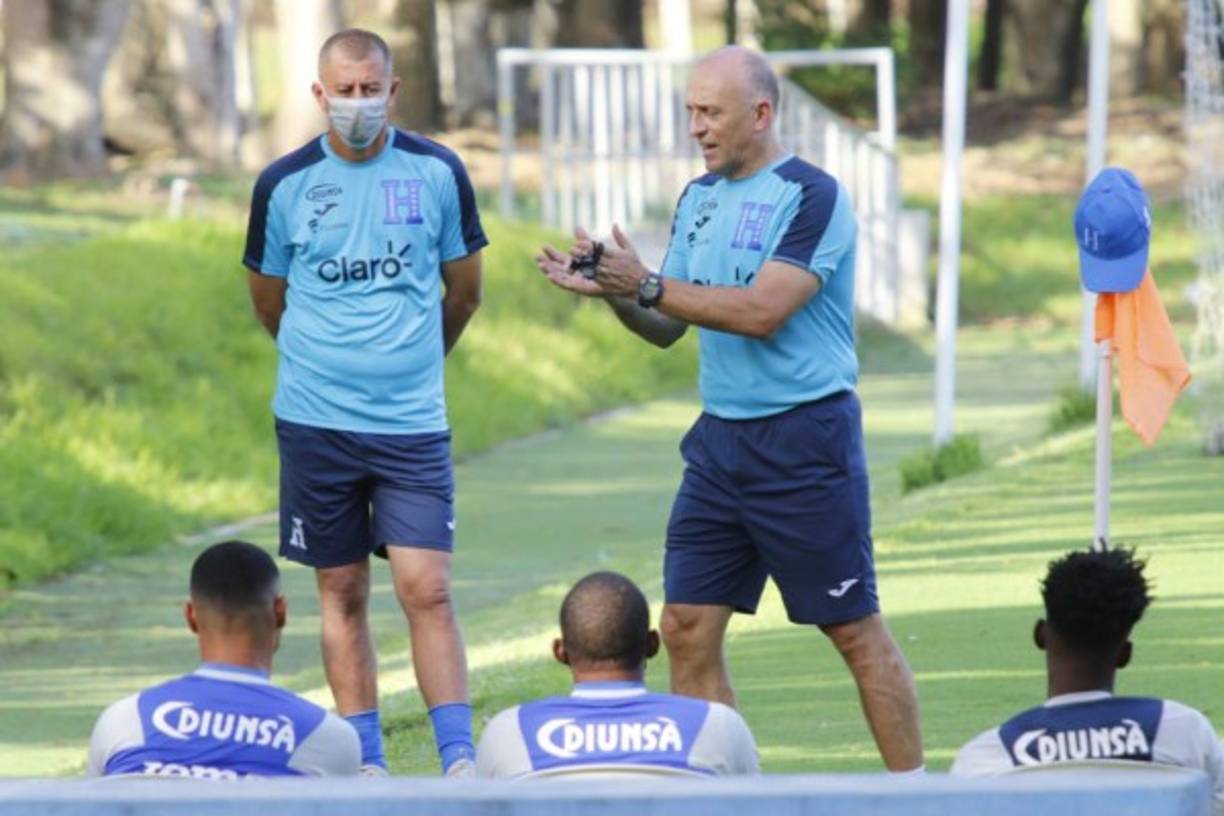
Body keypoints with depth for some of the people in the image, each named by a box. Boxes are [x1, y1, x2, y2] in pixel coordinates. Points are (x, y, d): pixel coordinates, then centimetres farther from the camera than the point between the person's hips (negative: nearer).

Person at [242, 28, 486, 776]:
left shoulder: (437, 173, 0)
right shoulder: (285, 184, -1)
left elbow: (464, 292, 13)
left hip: (413, 425, -1)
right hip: (314, 423, 1)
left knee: (426, 589, -8)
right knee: (342, 594, 6)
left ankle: (461, 760, -6)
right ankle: (366, 763, 13)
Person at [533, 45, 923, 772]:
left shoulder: (811, 196, -12)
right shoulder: (700, 199, 11)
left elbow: (761, 311, -21)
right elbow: (667, 327, 13)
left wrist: (648, 284, -20)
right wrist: (613, 290, -6)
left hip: (805, 439, -7)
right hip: (721, 439, 7)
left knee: (856, 630, -1)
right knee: (688, 627, 2)